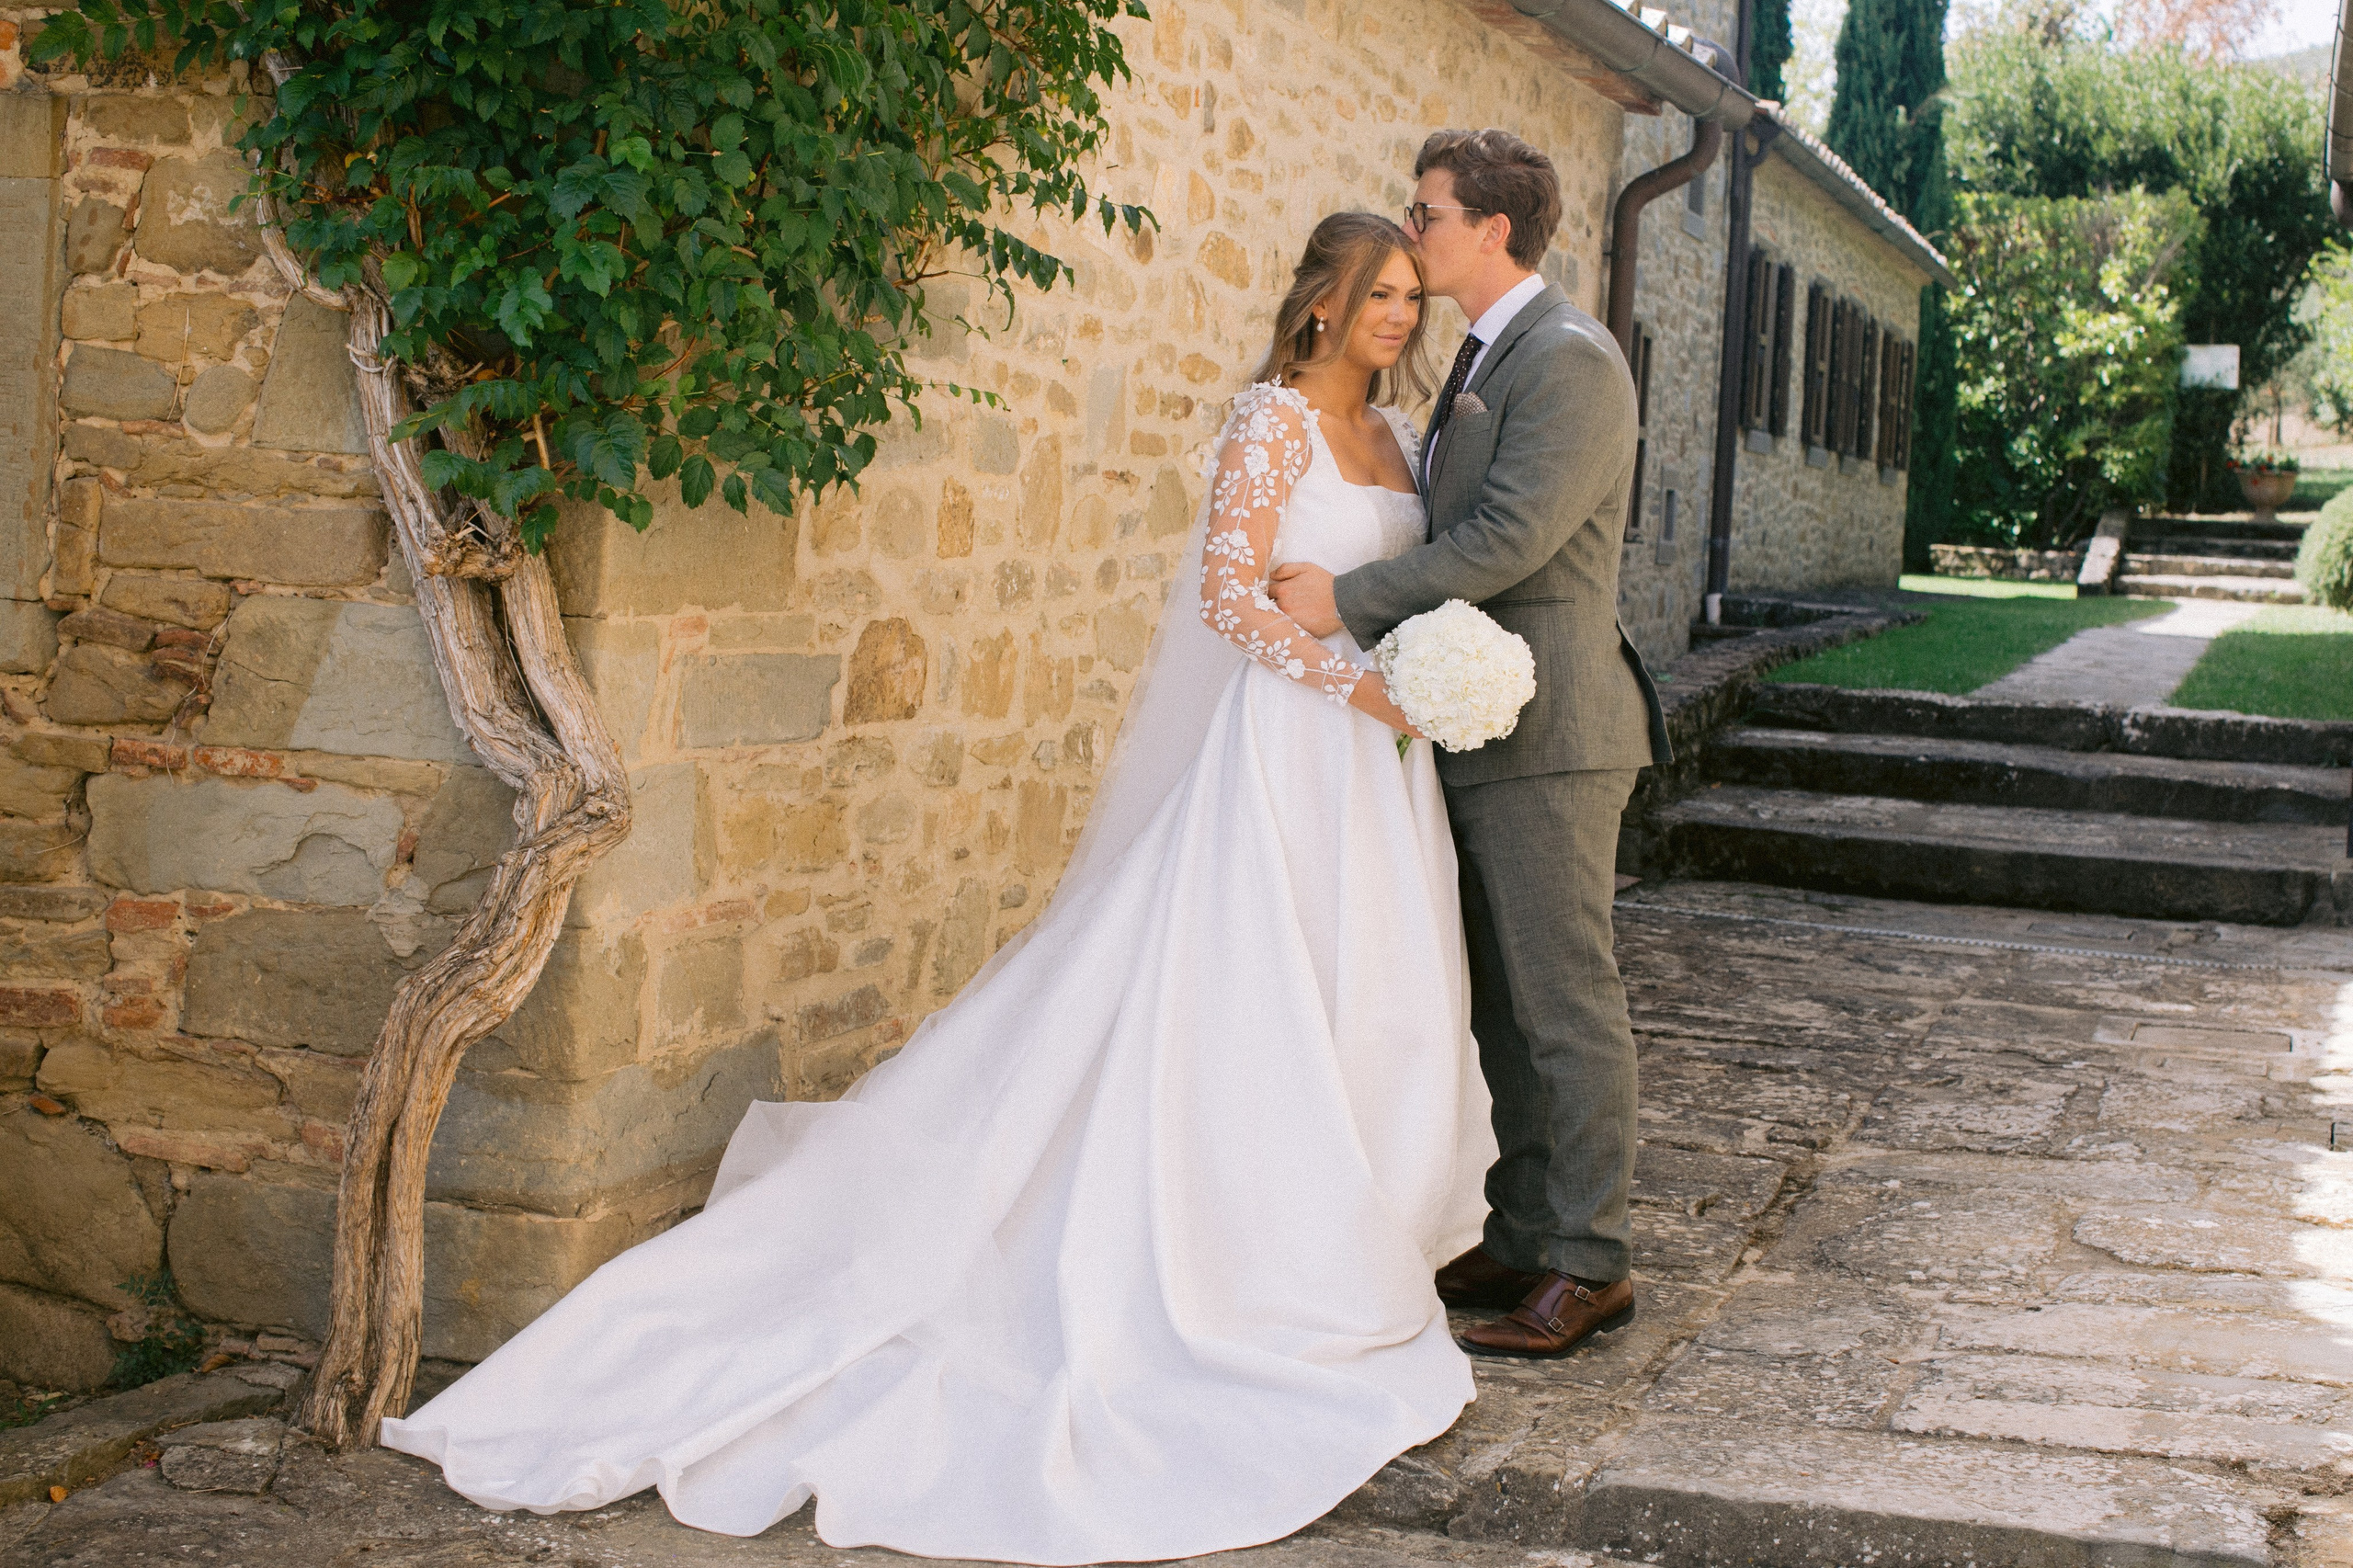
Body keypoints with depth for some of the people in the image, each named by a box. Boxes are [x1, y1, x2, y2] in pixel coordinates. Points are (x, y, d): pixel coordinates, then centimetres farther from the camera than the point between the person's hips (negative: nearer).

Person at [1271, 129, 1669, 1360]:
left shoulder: (1569, 359, -14)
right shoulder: (1485, 359, 18)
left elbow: (1509, 536, -22)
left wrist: (1347, 600, -18)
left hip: (1548, 735, -10)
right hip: (1481, 732, 10)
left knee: (1565, 1004, -3)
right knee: (1503, 1005, 14)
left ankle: (1589, 1265, 5)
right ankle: (1523, 1238, 23)